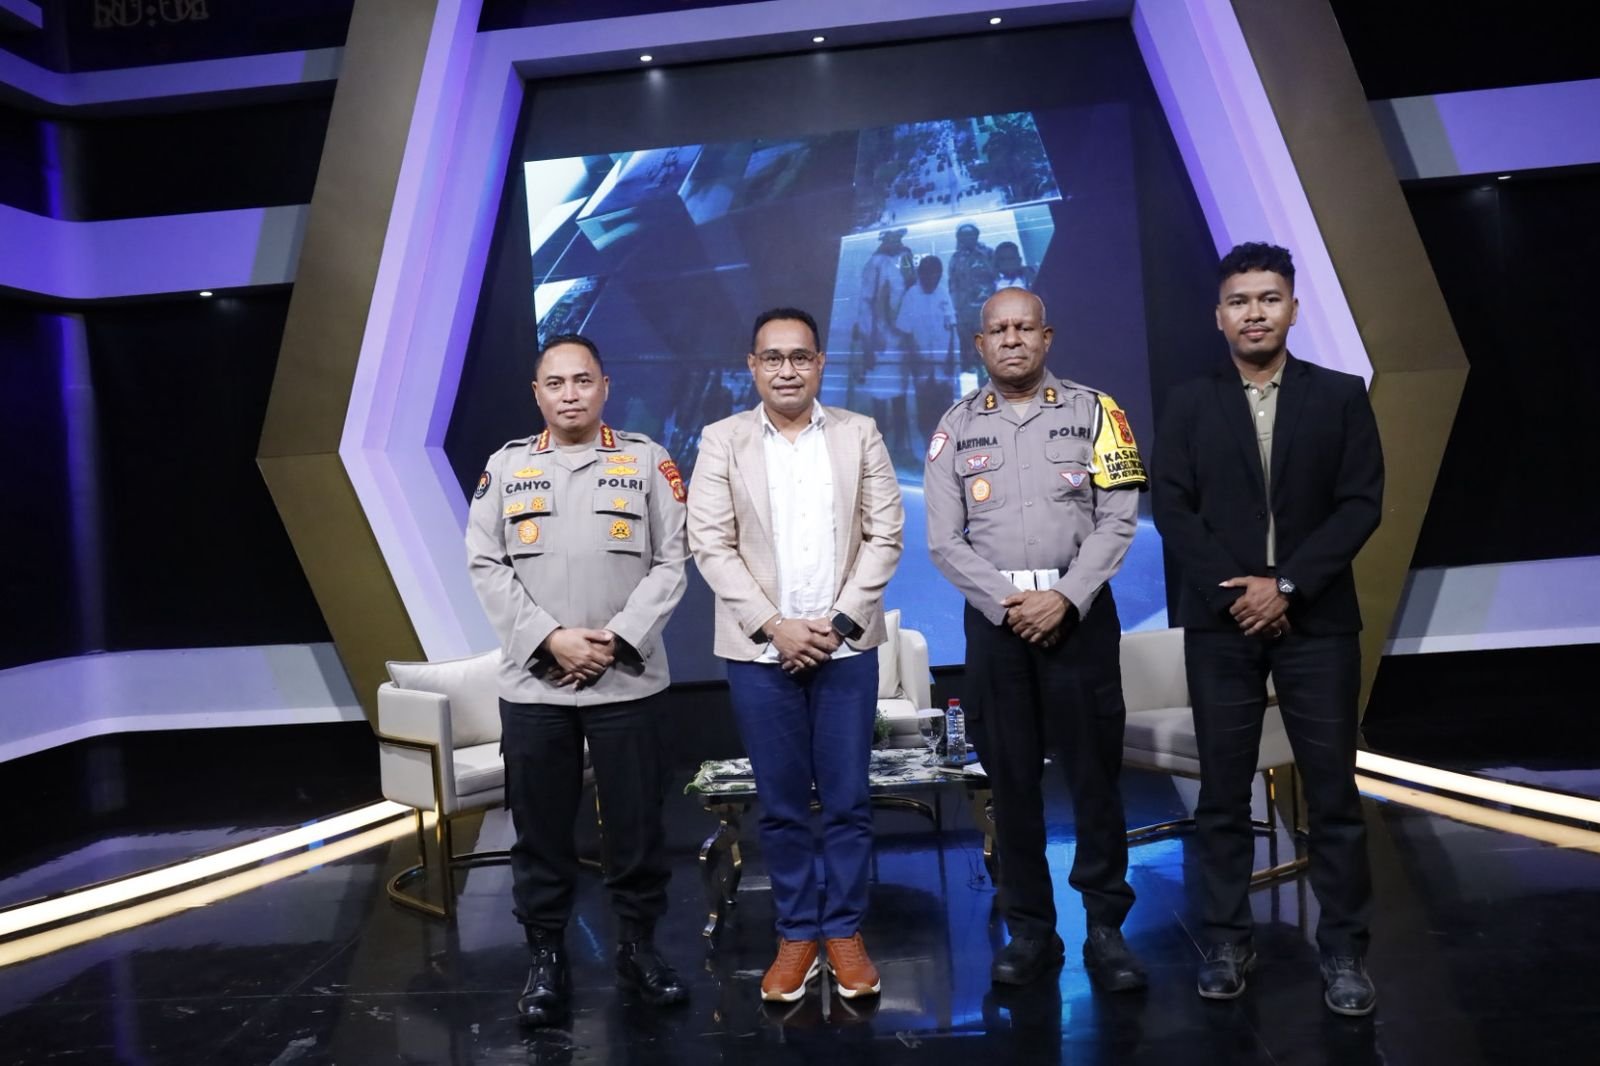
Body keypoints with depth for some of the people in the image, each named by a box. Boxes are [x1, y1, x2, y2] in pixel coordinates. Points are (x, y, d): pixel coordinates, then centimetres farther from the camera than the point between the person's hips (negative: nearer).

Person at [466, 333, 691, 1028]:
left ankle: (638, 946, 25)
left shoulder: (647, 461, 4)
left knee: (636, 823, 7)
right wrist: (550, 638, -11)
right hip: (532, 683, 1)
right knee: (540, 828, 8)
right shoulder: (505, 467, 7)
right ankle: (546, 958, 23)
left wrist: (616, 639, -12)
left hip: (629, 680, -1)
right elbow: (485, 566, 1)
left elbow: (671, 562, -1)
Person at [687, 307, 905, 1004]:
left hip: (846, 648, 0)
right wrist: (773, 626, -11)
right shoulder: (722, 442, 3)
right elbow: (711, 545, -3)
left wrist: (840, 621, -9)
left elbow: (884, 534, 1)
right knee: (781, 805, 8)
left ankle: (844, 931, 22)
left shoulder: (860, 434, 5)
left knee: (847, 802, 6)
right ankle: (796, 935, 22)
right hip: (759, 650, 0)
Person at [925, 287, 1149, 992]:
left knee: (1094, 773, 3)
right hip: (993, 617, 2)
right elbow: (944, 540, 1)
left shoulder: (1093, 411, 3)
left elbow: (1118, 519, -3)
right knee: (1011, 779, 7)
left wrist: (1065, 598, -13)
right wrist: (1007, 605, -10)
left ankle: (1106, 927, 16)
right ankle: (1030, 930, 18)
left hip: (1080, 611, -1)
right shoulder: (957, 426, 6)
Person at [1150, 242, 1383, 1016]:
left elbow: (1361, 504, -2)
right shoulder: (1188, 405, 7)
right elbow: (1171, 509, 0)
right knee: (1223, 793, 5)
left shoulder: (1341, 396, 5)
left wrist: (1286, 584, -12)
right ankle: (1228, 942, 16)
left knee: (1332, 792, 3)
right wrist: (1237, 591, -11)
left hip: (1317, 619, 0)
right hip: (1221, 621, 1)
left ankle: (1343, 952, 15)